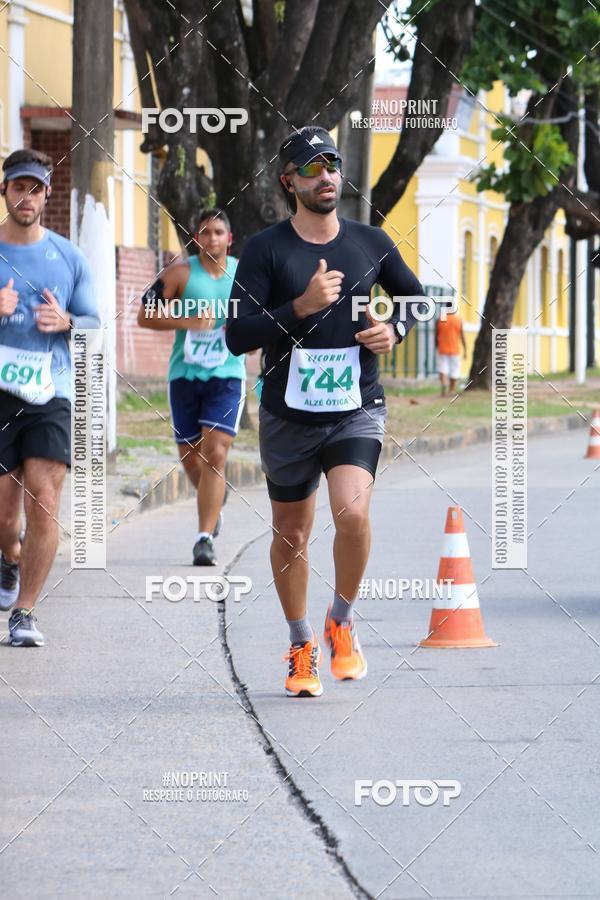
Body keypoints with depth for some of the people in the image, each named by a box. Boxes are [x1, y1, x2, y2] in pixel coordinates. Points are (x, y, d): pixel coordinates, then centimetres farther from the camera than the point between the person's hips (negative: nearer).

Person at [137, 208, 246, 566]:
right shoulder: (180, 273, -2)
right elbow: (145, 315, -4)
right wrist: (188, 321, -17)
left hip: (227, 376, -1)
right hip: (184, 375, 1)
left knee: (215, 453, -15)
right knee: (191, 459, 9)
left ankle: (205, 538, -15)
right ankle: (214, 505, 42)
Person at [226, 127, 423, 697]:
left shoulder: (370, 243, 4)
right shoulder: (266, 250, -5)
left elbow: (415, 296, 22)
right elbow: (236, 336, -12)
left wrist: (394, 330, 1)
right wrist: (301, 307, -22)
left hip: (357, 410, 0)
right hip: (288, 415, 0)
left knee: (353, 512, -23)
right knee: (290, 537, 10)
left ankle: (342, 622, 1)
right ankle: (301, 646, 31)